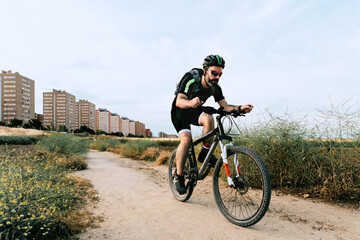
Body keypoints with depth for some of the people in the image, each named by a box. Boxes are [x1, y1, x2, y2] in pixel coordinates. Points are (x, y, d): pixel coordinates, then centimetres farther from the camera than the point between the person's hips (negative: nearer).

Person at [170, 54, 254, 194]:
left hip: (195, 110, 4)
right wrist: (191, 103, -60)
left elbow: (225, 106, -13)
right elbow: (179, 101, -37)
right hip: (180, 110, -4)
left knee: (208, 118, -29)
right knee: (186, 139, -23)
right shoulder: (191, 80, -28)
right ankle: (178, 176, -9)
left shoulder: (215, 88, -13)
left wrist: (240, 108, -32)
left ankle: (205, 153, -12)